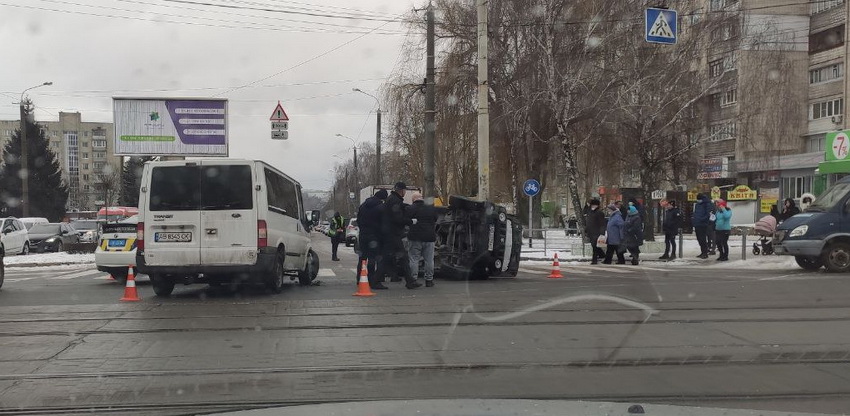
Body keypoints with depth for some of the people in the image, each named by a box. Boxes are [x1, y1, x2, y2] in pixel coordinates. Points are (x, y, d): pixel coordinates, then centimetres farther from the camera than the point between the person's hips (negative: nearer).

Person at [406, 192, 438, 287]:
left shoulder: (410, 209, -6)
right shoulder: (432, 208, 8)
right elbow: (435, 222, 16)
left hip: (415, 237, -3)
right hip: (429, 237, 3)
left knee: (414, 259, 1)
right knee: (429, 260, 8)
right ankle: (429, 280, 11)